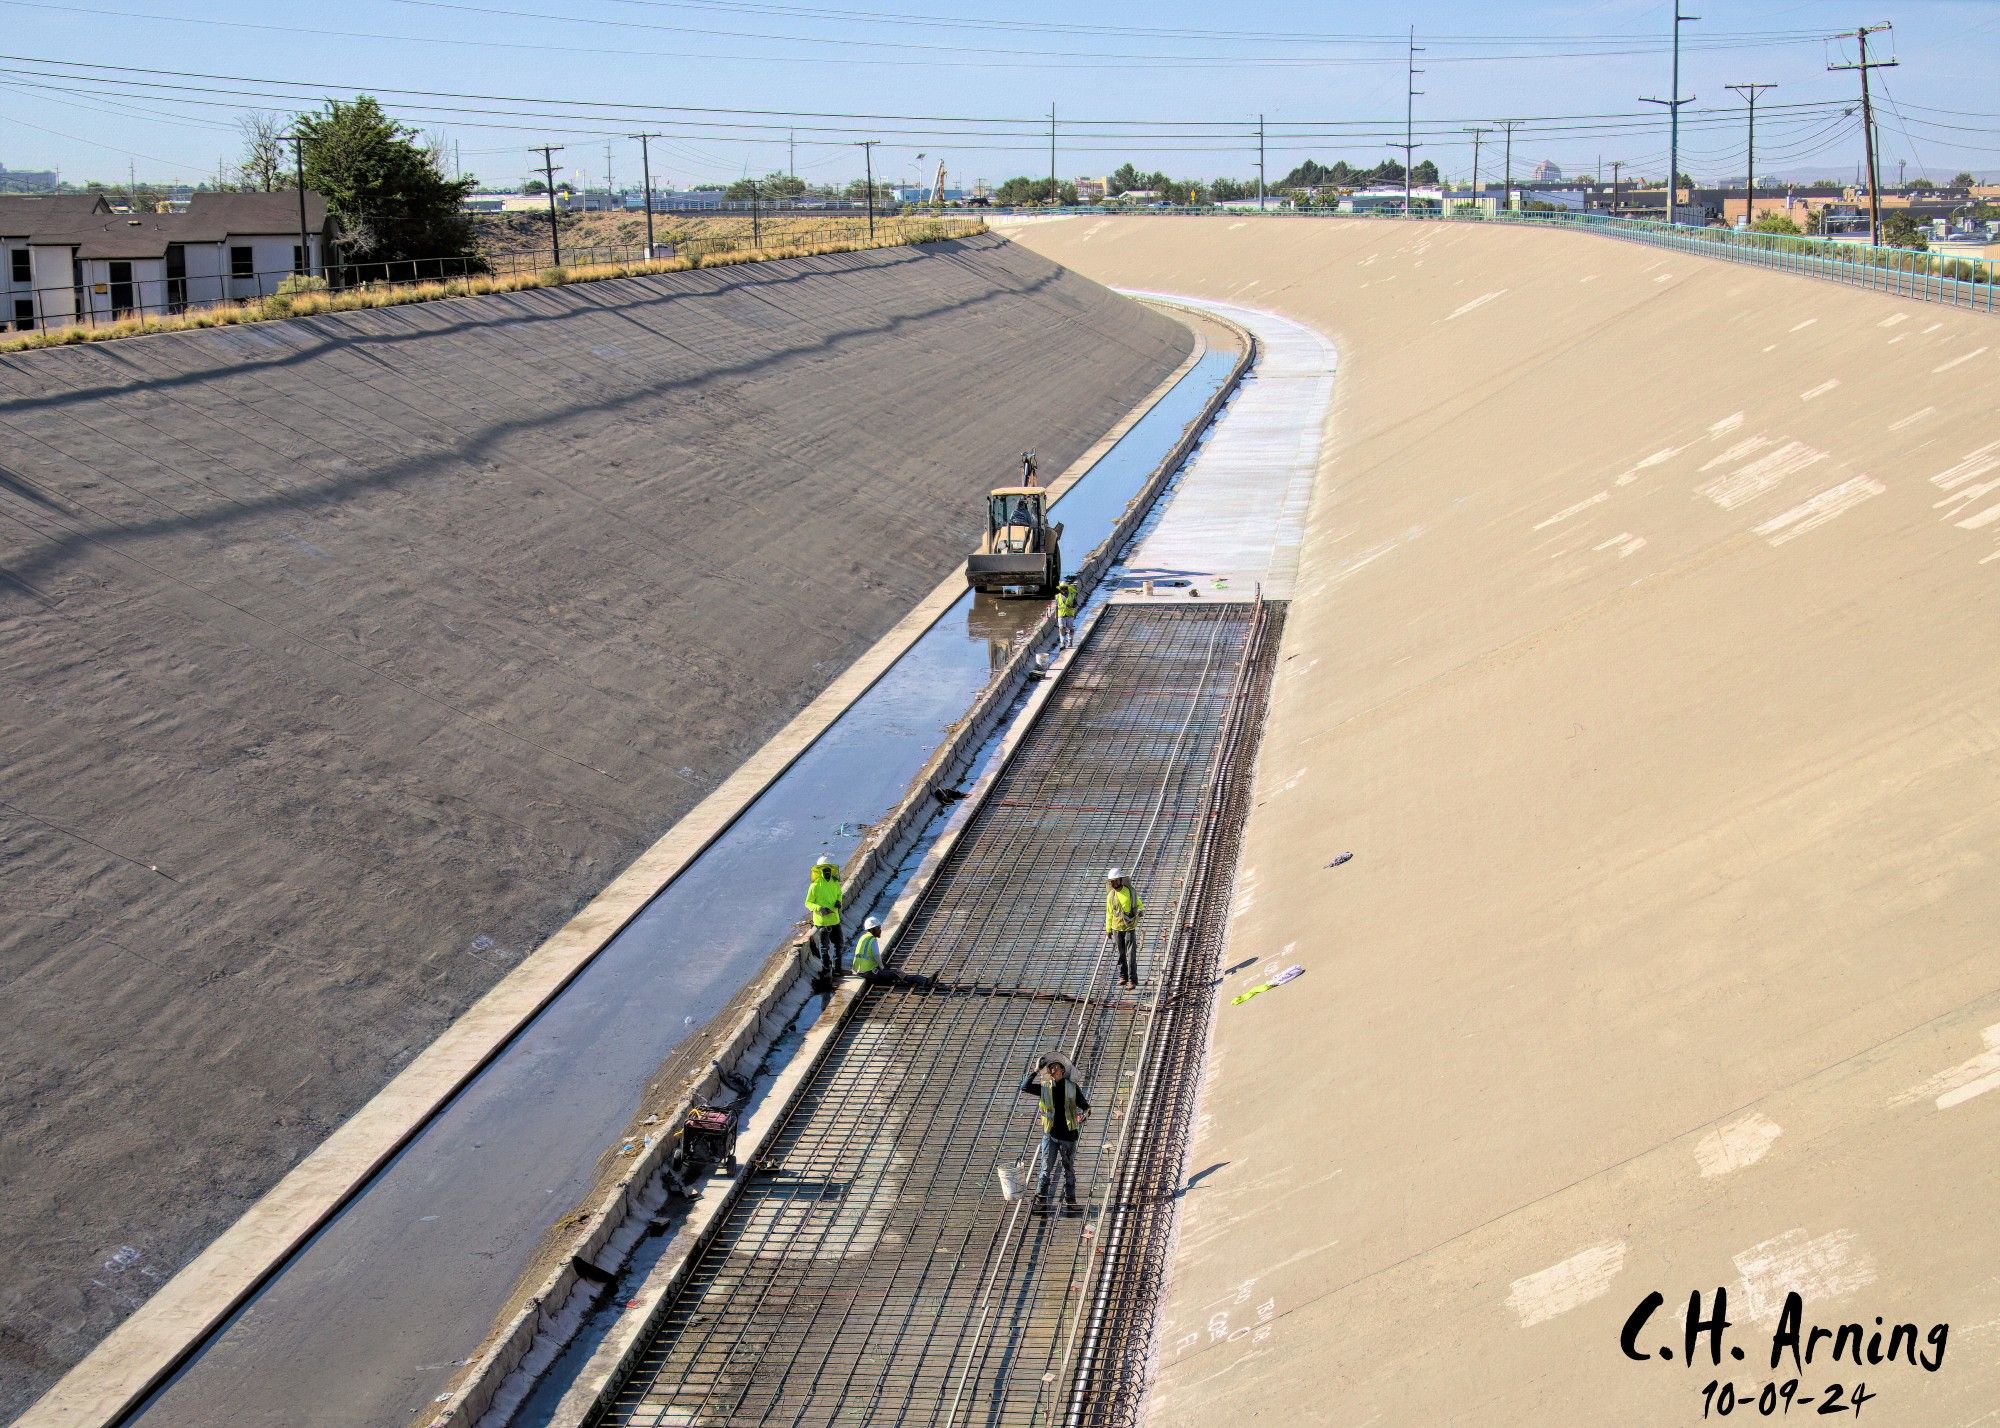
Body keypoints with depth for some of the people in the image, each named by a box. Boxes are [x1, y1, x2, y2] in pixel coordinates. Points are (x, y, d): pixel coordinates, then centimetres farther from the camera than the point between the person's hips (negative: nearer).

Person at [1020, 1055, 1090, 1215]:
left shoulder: (1072, 1087, -1)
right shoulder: (1045, 1087, 2)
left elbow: (1084, 1105, 2)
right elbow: (1024, 1088, -6)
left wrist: (1085, 1115, -20)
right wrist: (1035, 1071, -8)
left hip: (1068, 1134, -1)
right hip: (1050, 1134, 1)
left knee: (1069, 1170, 9)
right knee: (1046, 1169, -1)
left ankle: (1070, 1202, 18)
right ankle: (1041, 1201, 4)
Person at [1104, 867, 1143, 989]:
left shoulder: (1131, 892, -3)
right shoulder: (1111, 895, 2)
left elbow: (1140, 905, 14)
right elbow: (1109, 913, 9)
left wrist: (1141, 910, -5)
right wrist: (1108, 930, 9)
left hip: (1130, 927, -2)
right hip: (1117, 928, 2)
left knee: (1131, 954, -7)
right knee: (1121, 955, 7)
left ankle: (1132, 980, -4)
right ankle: (1122, 977, 19)